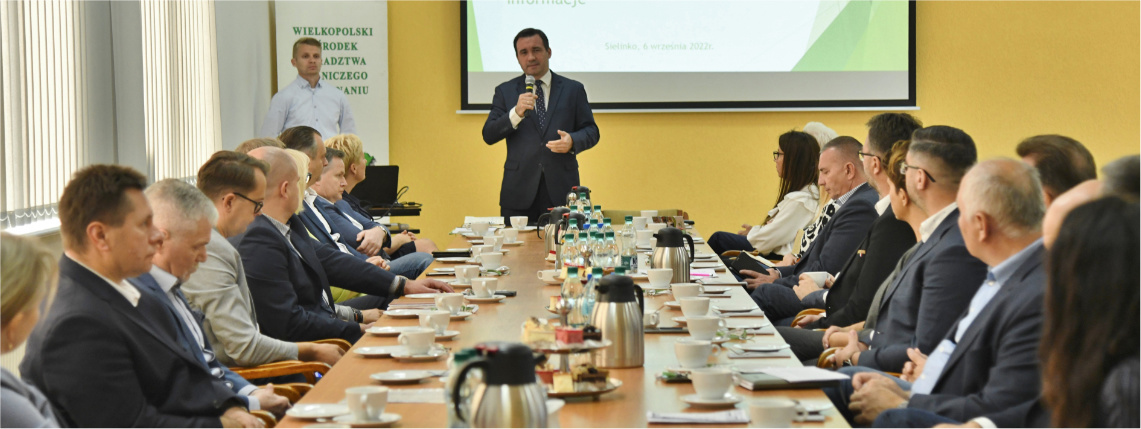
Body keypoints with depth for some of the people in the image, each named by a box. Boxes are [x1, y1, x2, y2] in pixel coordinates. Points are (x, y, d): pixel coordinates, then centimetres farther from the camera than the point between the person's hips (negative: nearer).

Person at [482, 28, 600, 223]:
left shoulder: (573, 90, 11)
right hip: (519, 191, 0)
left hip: (561, 190, 0)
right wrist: (516, 113, -15)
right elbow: (488, 136, 1)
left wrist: (572, 141, -13)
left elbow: (591, 131, 10)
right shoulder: (505, 91, 11)